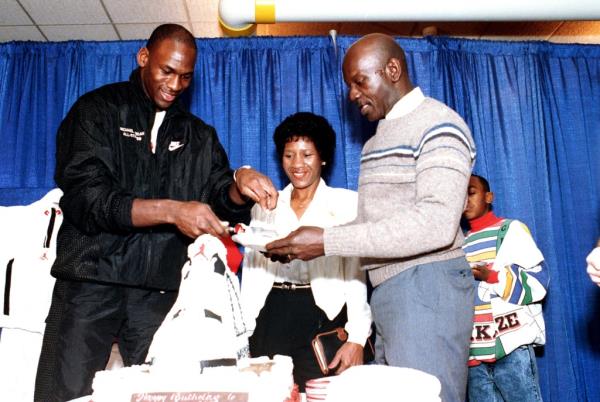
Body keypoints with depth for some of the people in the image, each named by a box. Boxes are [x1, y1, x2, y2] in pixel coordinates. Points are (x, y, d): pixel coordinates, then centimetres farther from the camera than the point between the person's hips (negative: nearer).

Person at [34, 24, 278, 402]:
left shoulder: (199, 135, 15)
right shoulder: (98, 110, 3)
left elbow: (221, 200, 6)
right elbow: (84, 196, -10)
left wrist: (239, 185, -18)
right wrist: (171, 210, -21)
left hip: (161, 290, 3)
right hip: (92, 280, -2)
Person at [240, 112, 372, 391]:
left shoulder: (346, 203, 3)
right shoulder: (265, 206, 14)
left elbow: (357, 273, -3)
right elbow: (251, 271, 13)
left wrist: (357, 338, -12)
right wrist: (243, 334, 7)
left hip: (323, 319, -3)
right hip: (270, 319, 3)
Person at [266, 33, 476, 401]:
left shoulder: (439, 124, -7)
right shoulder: (376, 141, 20)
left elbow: (437, 224, -21)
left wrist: (327, 241, -22)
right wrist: (303, 244, -1)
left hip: (426, 286, -8)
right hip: (387, 290, 8)